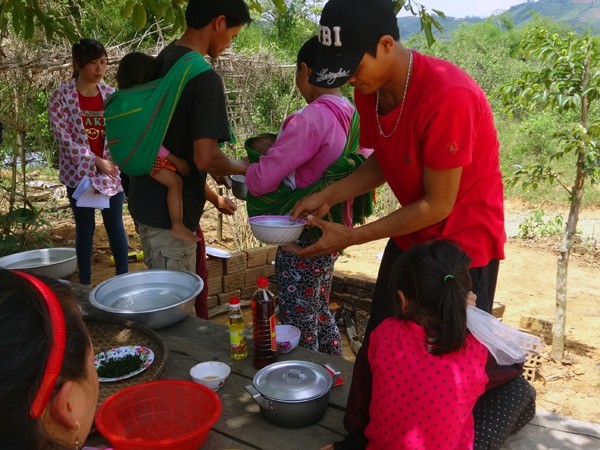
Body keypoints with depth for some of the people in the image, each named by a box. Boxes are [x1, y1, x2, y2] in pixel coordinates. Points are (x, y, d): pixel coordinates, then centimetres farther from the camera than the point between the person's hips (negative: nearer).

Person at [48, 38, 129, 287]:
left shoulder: (111, 94, 1)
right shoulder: (61, 95, -7)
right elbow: (62, 136, -12)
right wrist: (96, 160, -17)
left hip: (111, 171, 2)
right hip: (79, 172, -2)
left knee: (115, 226, 8)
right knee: (85, 229, 9)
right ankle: (85, 284, 21)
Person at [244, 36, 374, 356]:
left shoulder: (310, 119, -22)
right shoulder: (351, 114, 3)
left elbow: (260, 182, -23)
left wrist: (252, 164, -1)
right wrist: (276, 149, 9)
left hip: (303, 238, -9)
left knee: (299, 329, 5)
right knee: (321, 314, 24)